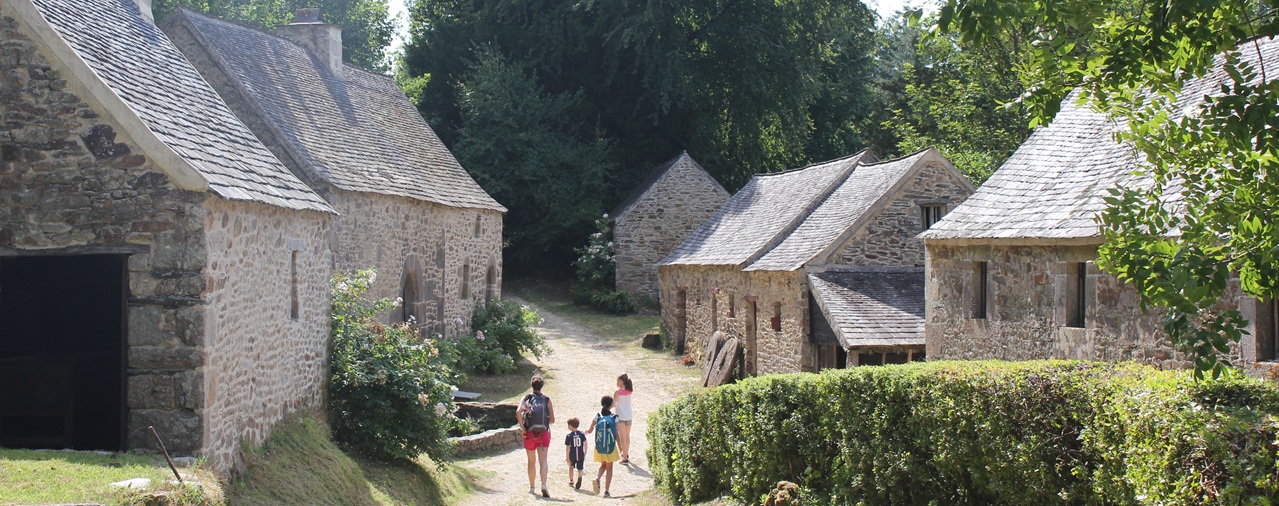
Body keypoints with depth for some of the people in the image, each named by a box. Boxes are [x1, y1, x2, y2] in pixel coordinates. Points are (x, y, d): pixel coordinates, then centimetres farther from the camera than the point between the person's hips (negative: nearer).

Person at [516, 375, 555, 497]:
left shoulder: (526, 398, 0)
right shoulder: (547, 400, 1)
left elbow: (518, 412, -18)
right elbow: (552, 420, 1)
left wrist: (522, 428, -12)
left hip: (529, 434, 1)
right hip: (543, 434, -1)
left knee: (531, 462, 15)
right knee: (543, 460, -3)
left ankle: (531, 487, 24)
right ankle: (543, 484, -24)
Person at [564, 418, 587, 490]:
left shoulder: (569, 436, -8)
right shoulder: (582, 434, 0)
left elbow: (567, 447, -10)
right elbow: (585, 444, -1)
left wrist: (567, 457, -7)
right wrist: (585, 453, 9)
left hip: (572, 456, -1)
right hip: (581, 455, 1)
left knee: (571, 467, 24)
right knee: (580, 469, 7)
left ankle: (571, 482, 33)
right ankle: (580, 477, -25)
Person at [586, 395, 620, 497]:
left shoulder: (597, 416, -4)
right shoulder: (614, 418, -7)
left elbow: (590, 430, 1)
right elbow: (617, 434, -6)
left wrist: (586, 431, 25)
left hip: (599, 447, 2)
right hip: (611, 447, -2)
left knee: (603, 465, 22)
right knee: (609, 467, 11)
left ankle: (597, 478, -9)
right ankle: (606, 490, 6)